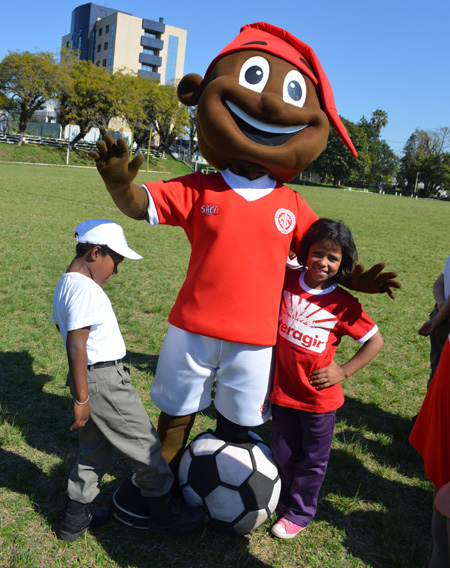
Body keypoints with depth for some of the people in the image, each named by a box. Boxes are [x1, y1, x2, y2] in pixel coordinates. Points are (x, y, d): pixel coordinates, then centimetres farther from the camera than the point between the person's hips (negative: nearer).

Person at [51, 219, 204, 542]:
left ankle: (76, 519, 31)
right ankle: (164, 511, 20)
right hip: (105, 381, -10)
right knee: (145, 444, 5)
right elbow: (76, 346, -24)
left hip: (90, 378, 10)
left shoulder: (66, 284, 12)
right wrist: (82, 399, -21)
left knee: (95, 449, 21)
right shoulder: (85, 289, -20)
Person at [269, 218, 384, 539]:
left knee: (313, 459, 16)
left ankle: (299, 512, 38)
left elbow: (376, 341, -5)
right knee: (284, 455, 20)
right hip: (283, 389, 3)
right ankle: (287, 498, 47)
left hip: (319, 396, -2)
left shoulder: (344, 304, -14)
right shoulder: (286, 281, -7)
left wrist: (343, 372, -11)